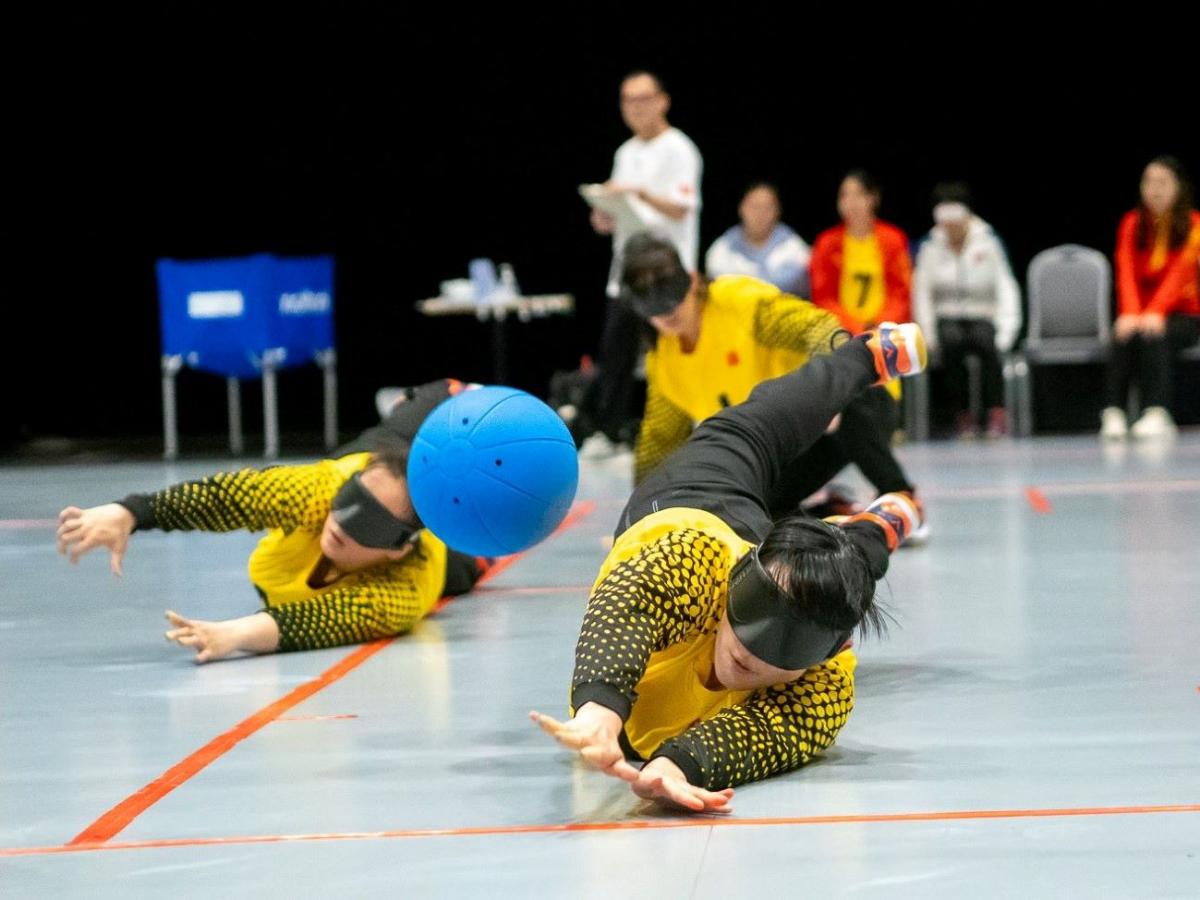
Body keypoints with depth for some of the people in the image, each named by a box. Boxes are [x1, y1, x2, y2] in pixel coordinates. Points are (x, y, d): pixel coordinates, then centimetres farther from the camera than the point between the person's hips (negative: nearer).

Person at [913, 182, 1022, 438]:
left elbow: (1006, 290, -4)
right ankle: (962, 415, -26)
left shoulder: (988, 242, -2)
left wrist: (1005, 333, -16)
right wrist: (928, 335, -10)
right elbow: (921, 293, 0)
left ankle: (997, 413, -36)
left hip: (983, 318, 0)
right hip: (947, 319, 1)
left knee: (985, 339, -35)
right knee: (952, 339, -35)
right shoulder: (929, 246, 0)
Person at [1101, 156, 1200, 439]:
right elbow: (1126, 272, -7)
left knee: (1154, 336, -35)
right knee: (1123, 336, -31)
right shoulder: (1132, 223, 5)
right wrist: (1130, 313, -27)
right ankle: (1113, 413, -40)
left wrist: (1156, 312, -33)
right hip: (1140, 314, 2)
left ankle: (1157, 413, -42)